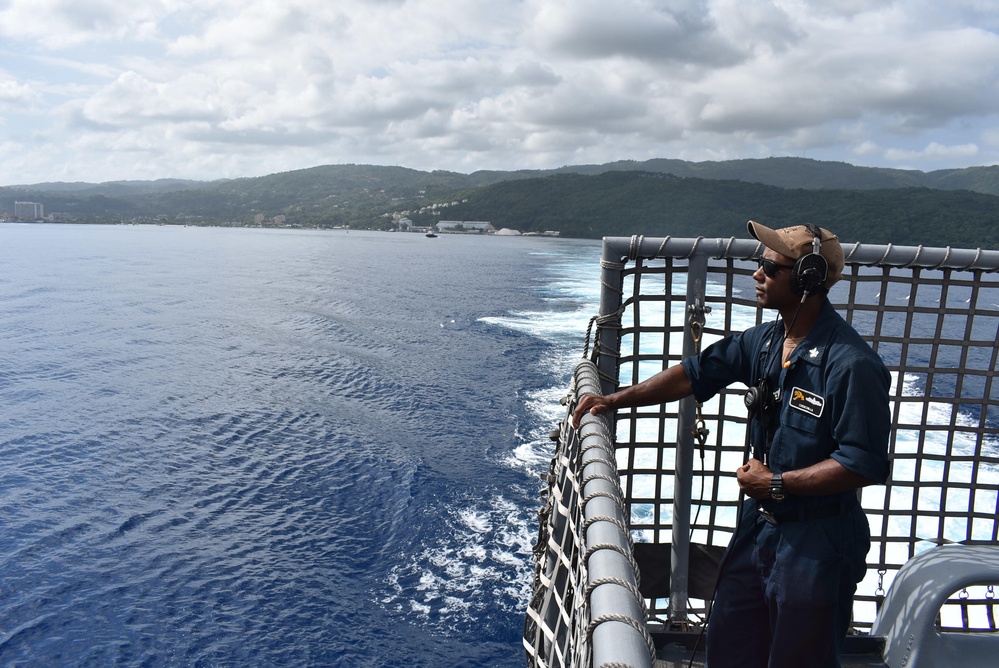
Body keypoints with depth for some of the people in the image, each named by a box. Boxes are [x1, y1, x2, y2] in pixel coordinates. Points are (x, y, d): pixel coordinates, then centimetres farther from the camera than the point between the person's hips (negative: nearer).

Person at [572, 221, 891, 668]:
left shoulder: (850, 364, -24)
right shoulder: (764, 341, 0)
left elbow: (865, 465, -24)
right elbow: (696, 373, 7)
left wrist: (775, 483, -18)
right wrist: (616, 400, 1)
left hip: (815, 542, -7)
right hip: (759, 523, 7)